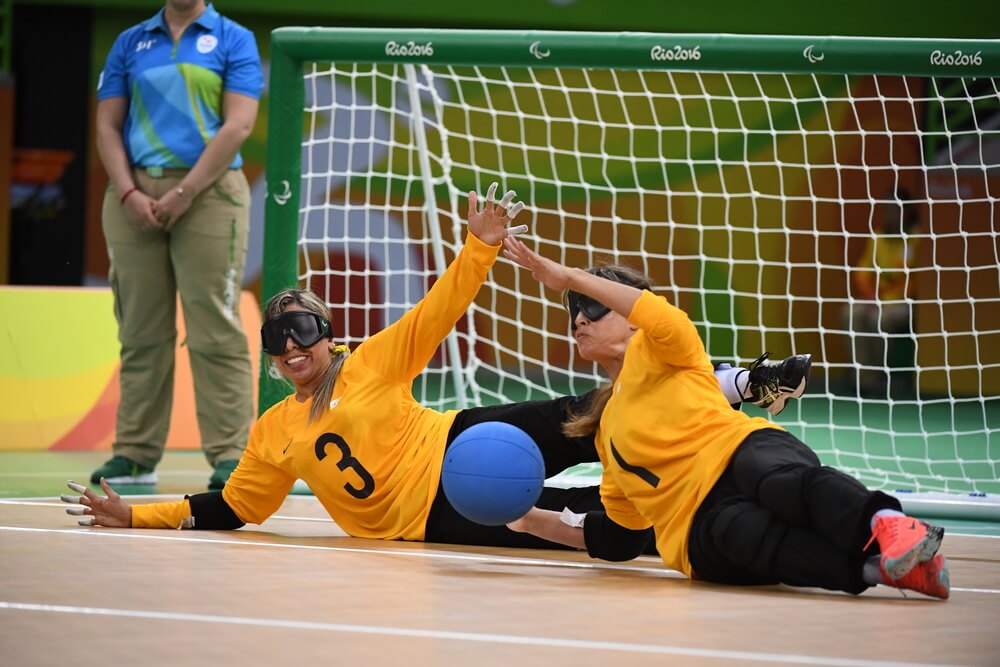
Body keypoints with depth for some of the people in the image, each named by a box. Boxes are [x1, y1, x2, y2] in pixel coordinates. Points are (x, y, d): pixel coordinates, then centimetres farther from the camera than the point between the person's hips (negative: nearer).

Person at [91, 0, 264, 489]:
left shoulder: (234, 40, 4)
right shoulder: (130, 43, 14)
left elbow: (238, 125, -5)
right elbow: (107, 125, 10)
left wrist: (184, 193, -12)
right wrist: (130, 193, -6)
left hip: (208, 192, -3)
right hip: (135, 197, 3)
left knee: (214, 330, -8)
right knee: (140, 330, 4)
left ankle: (229, 455, -7)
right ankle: (135, 455, 8)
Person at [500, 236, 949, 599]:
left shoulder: (653, 352, 20)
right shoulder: (607, 428, 35)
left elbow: (667, 321, -7)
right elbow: (619, 534, 37)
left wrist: (570, 278, -5)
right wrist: (533, 520, 35)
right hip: (699, 524, 3)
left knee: (791, 481, -41)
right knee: (737, 530, -36)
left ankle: (886, 525, -70)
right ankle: (876, 567, -61)